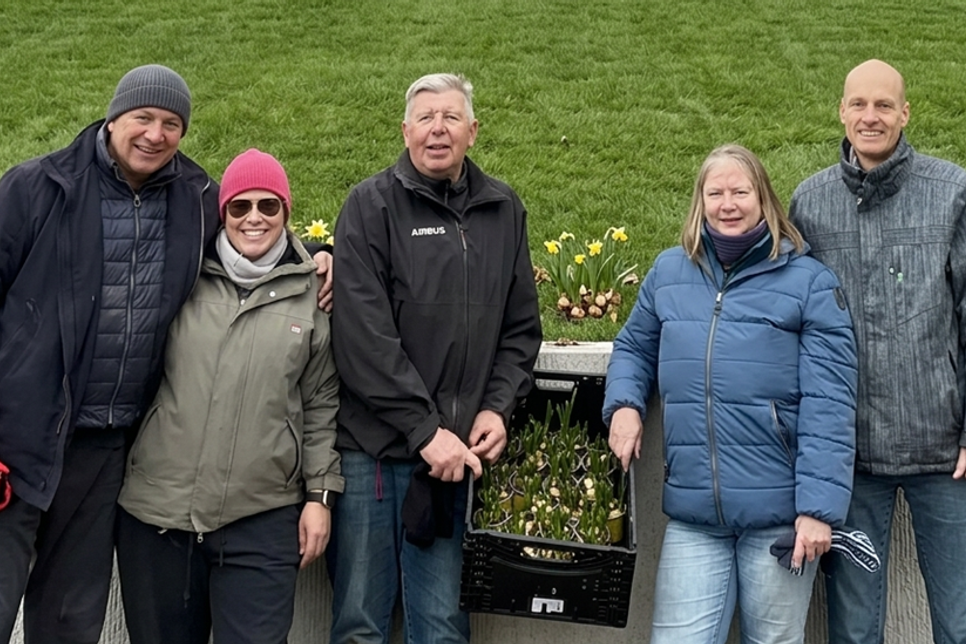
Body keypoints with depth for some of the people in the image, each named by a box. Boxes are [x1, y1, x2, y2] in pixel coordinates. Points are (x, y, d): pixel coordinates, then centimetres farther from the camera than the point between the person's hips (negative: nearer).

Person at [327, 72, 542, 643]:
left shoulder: (504, 211, 12)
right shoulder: (372, 206, -3)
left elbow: (521, 328, 15)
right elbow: (364, 336, -12)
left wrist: (497, 407, -1)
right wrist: (425, 428, -14)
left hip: (454, 450, 4)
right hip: (373, 445, -3)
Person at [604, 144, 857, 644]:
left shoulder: (809, 282, -3)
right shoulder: (668, 272, 9)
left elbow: (828, 406, -8)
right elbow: (633, 348, 23)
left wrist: (820, 506, -15)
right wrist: (624, 404, 1)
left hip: (780, 515, -3)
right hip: (692, 514, 3)